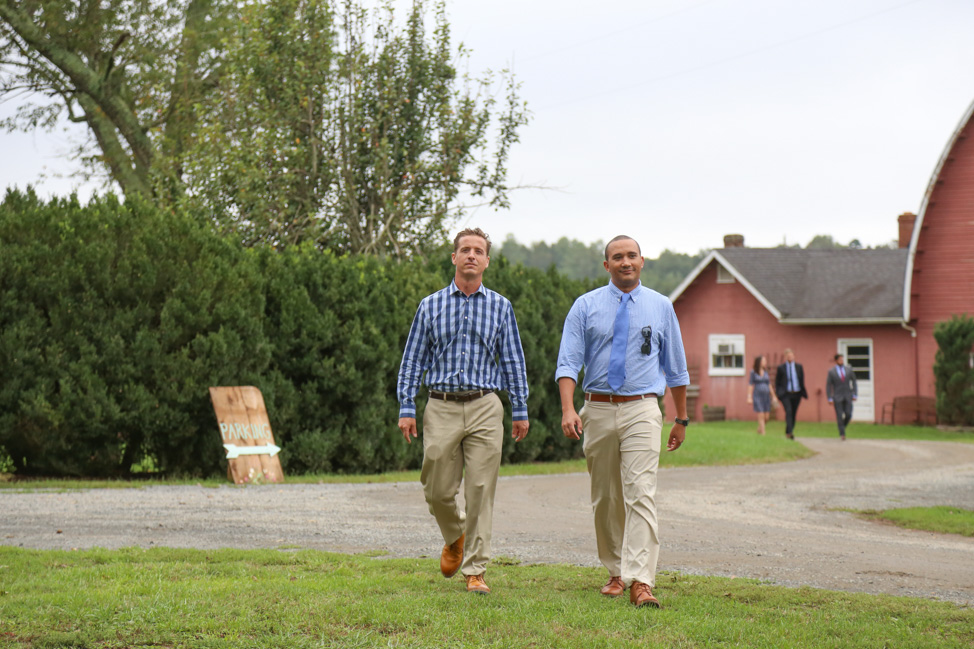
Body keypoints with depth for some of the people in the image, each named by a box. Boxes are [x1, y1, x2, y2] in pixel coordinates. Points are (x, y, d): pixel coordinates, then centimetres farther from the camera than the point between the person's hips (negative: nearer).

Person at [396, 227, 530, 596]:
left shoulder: (500, 307, 9)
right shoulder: (431, 306, 8)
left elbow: (513, 362, 11)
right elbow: (413, 360, 9)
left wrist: (520, 410, 7)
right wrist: (406, 408, 1)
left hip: (485, 407, 0)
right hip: (442, 408, 0)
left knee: (481, 492, -4)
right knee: (438, 490, 2)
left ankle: (475, 570, 2)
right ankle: (455, 537, 34)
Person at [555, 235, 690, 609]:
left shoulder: (660, 307, 8)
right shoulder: (586, 307, 4)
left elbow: (675, 367, 15)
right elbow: (569, 362, -3)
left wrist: (681, 419, 16)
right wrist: (568, 409, -18)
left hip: (642, 411, -1)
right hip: (599, 410, 1)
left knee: (641, 494, -15)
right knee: (605, 498, 10)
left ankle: (640, 582, -21)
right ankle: (616, 571, 27)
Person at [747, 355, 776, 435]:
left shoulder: (765, 372, 10)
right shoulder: (753, 372, -4)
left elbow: (769, 385, 13)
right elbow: (750, 385, -6)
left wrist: (773, 396, 11)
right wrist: (749, 398, -13)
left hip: (766, 396, 5)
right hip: (757, 396, -5)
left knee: (766, 417, 1)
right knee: (761, 416, -14)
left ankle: (759, 429, 26)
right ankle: (763, 434, -11)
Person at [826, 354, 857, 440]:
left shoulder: (848, 370, 5)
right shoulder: (831, 372, -1)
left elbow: (854, 383, 8)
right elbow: (828, 386, -1)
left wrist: (855, 395, -1)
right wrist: (830, 399, -8)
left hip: (848, 397, 2)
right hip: (837, 397, -2)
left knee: (848, 415, -8)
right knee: (840, 416, -7)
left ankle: (843, 426, 21)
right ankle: (842, 434, -1)